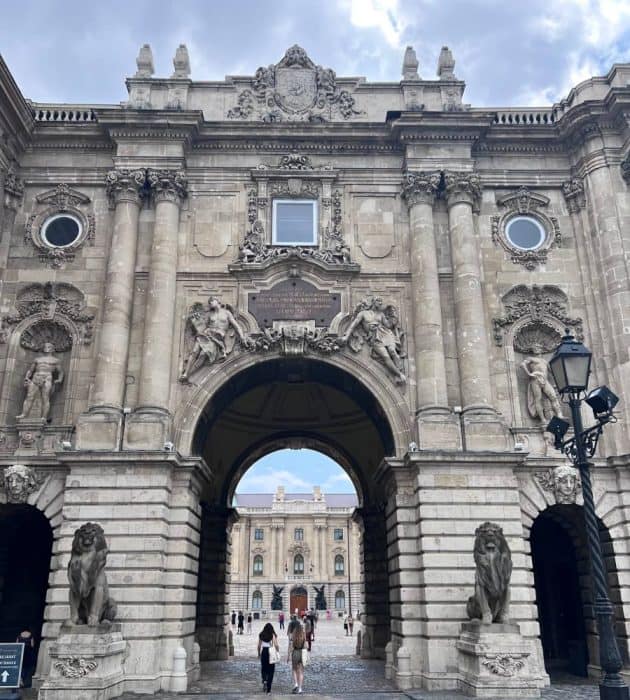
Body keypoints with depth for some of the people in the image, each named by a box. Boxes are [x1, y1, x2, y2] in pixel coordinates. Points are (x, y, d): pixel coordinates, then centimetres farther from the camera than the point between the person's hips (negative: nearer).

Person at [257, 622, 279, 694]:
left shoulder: (261, 635, 3)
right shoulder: (273, 635, -3)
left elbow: (259, 646, 6)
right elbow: (276, 645, -6)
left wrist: (259, 654, 16)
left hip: (263, 652, 2)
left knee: (263, 668, 16)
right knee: (271, 670, 6)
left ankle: (264, 680, -10)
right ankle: (268, 688, 4)